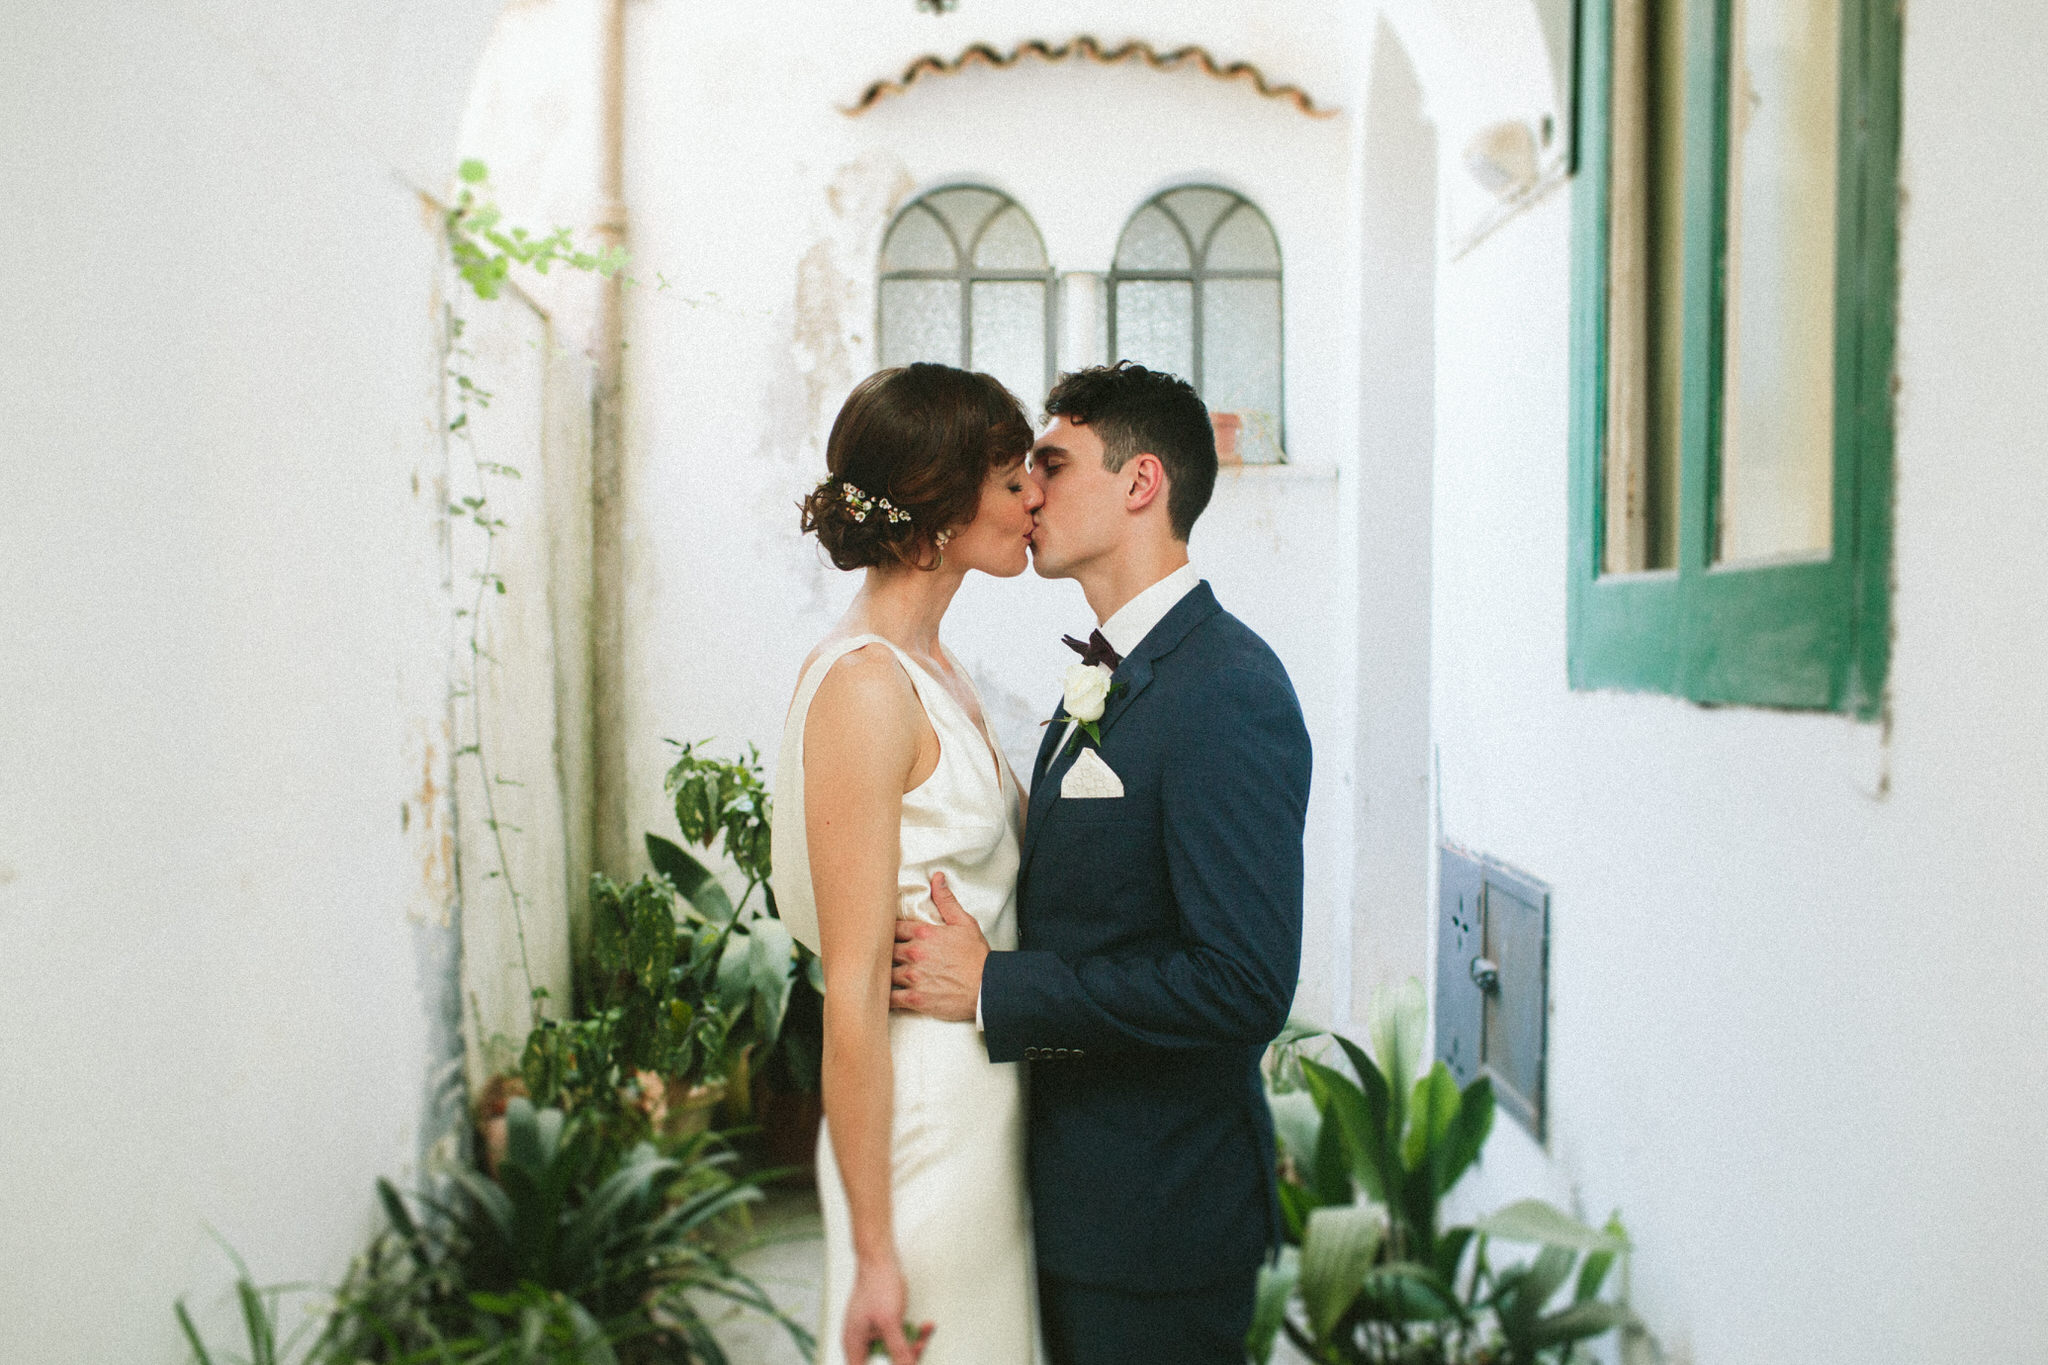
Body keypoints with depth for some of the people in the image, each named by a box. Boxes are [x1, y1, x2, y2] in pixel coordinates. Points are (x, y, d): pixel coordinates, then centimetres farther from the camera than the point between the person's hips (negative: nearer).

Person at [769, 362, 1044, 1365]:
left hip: (990, 1100, 9)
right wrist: (875, 1254, -19)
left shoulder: (935, 668, 8)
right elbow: (854, 992, -21)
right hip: (928, 1119, -9)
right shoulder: (866, 688, -20)